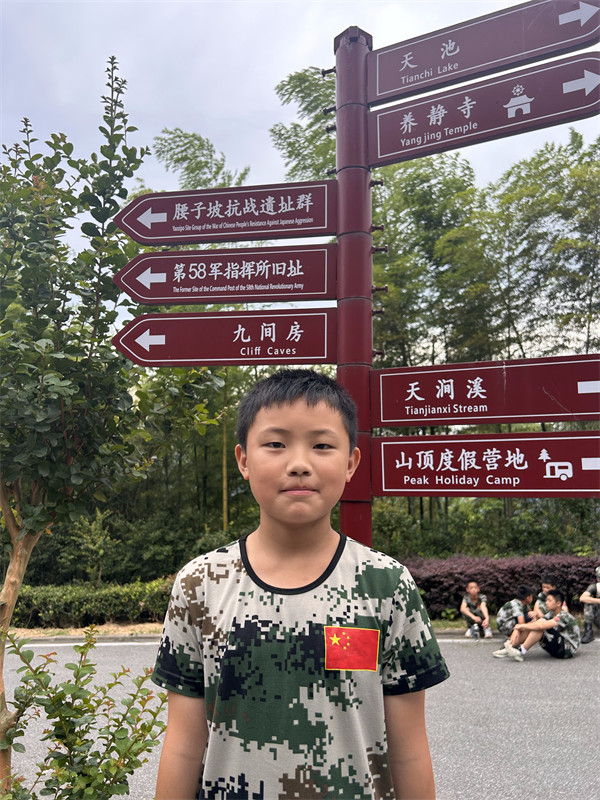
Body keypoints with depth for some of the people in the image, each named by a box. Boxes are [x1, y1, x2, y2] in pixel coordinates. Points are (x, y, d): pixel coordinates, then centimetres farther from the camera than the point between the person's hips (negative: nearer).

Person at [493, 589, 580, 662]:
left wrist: (521, 626, -22)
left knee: (540, 626, -27)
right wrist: (517, 630, -18)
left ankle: (521, 652, -23)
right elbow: (533, 623, -1)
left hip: (568, 650, -9)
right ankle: (508, 649, -10)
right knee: (530, 627, -3)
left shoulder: (564, 616, -21)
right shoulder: (550, 614, 6)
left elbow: (541, 625, -34)